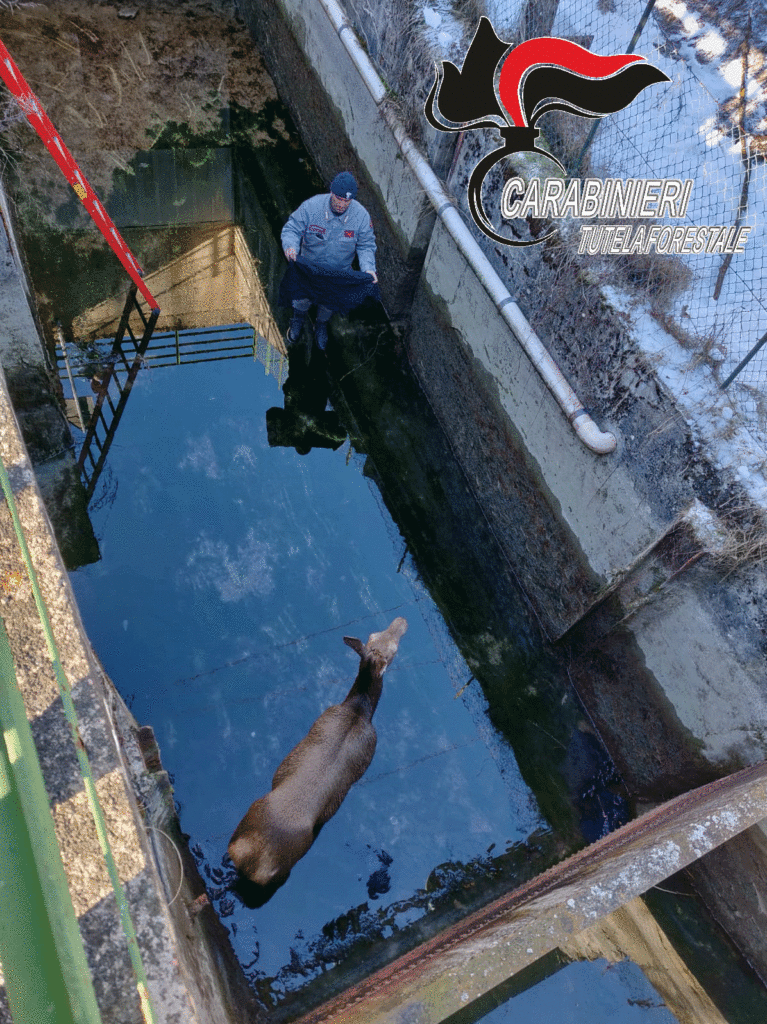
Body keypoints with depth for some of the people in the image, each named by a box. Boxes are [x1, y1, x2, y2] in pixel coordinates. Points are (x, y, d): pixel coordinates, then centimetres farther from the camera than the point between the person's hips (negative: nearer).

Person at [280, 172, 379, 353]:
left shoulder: (361, 216, -23)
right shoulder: (311, 206, -27)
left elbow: (366, 246, -11)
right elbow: (291, 229, -19)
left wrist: (368, 267, -28)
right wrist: (290, 246, -41)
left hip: (339, 275, 1)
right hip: (307, 269, -1)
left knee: (328, 304, 26)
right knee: (301, 299, 24)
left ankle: (321, 325, 61)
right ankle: (298, 319, 60)